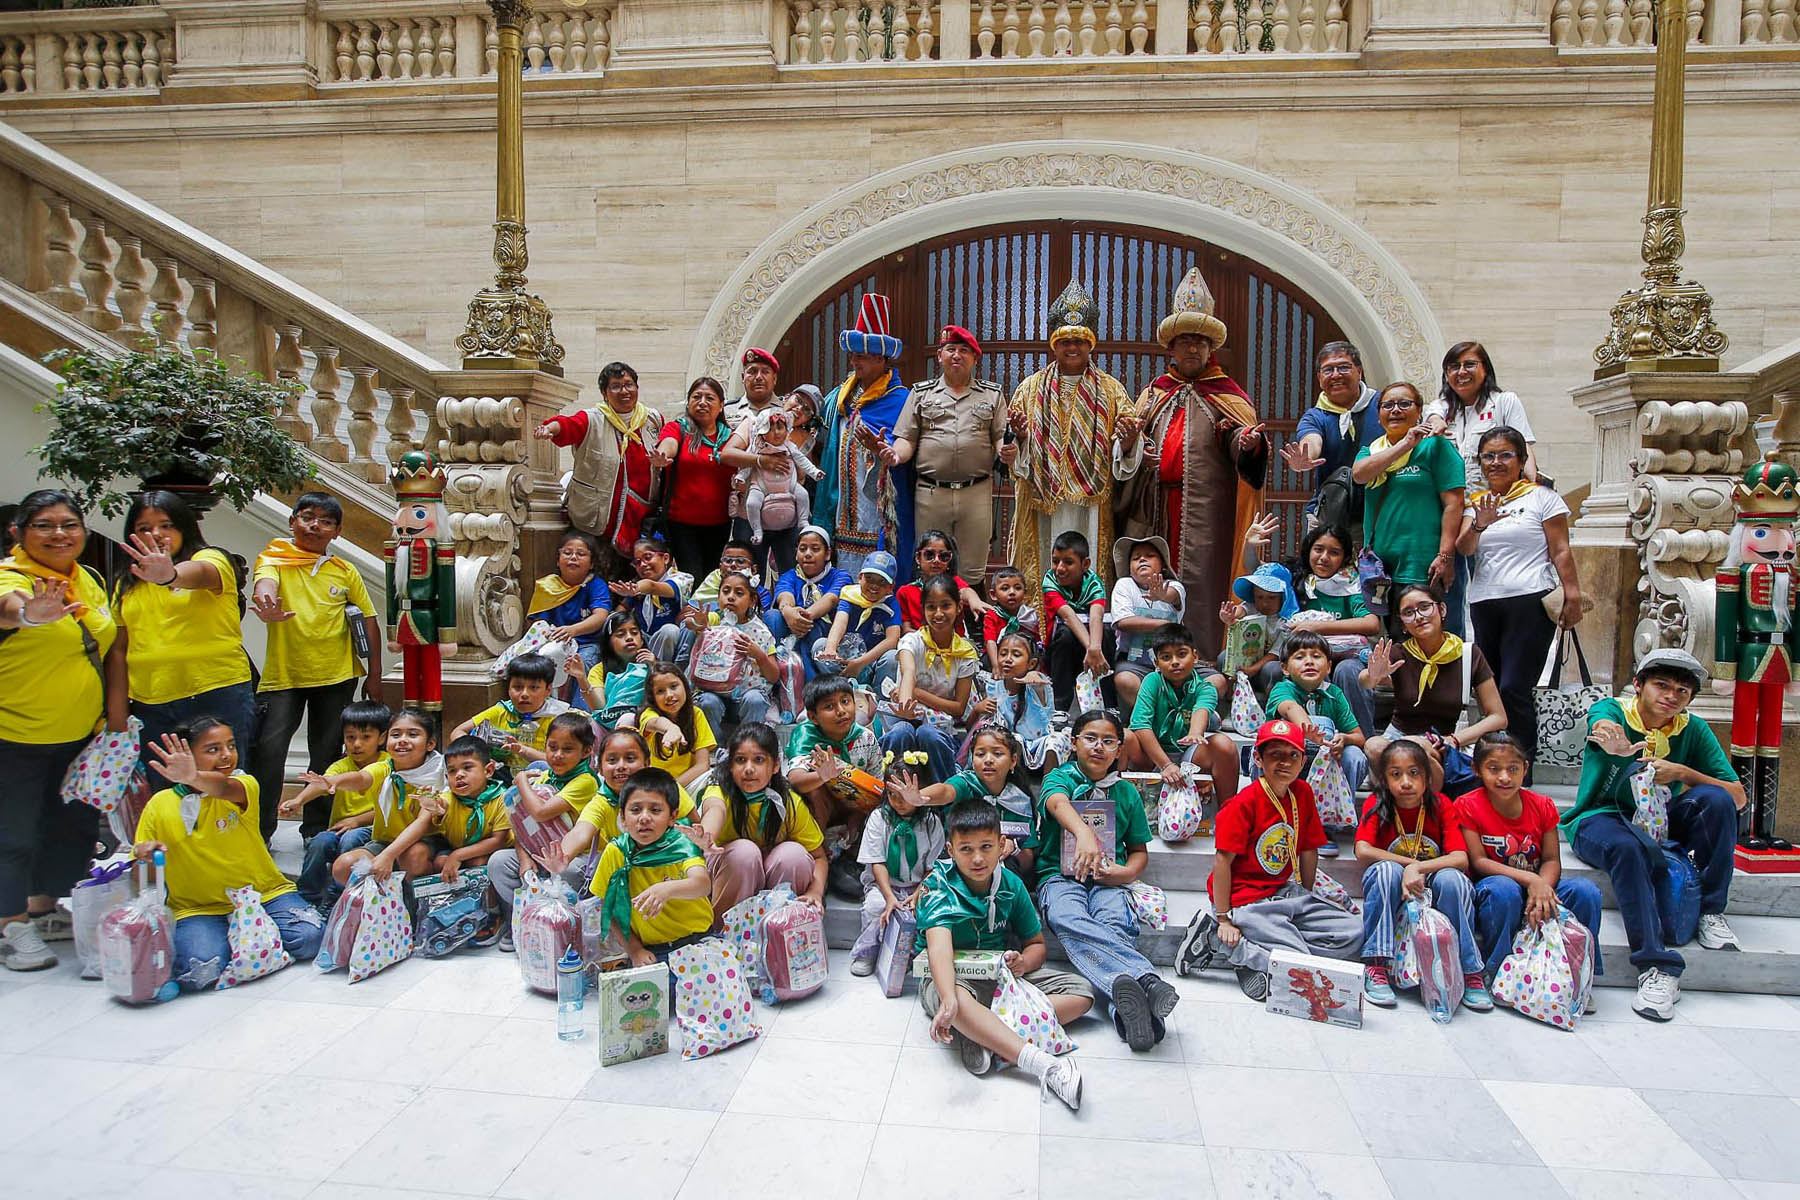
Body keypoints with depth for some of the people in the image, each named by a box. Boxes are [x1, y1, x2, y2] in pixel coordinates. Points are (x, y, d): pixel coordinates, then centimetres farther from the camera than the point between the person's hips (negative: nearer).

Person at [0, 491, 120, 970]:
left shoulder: (88, 580, 5)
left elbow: (112, 648, 9)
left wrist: (116, 712, 4)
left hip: (80, 734, 7)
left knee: (75, 826, 16)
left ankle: (42, 910, 32)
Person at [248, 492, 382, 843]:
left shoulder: (345, 572, 6)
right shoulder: (274, 558, -1)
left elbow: (369, 620, 7)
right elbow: (265, 580, -24)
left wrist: (374, 673, 3)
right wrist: (266, 600, -49)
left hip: (336, 677, 2)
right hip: (283, 674, -2)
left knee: (326, 755, 10)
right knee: (268, 750, -8)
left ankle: (316, 830, 26)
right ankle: (257, 831, 9)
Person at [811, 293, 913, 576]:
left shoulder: (899, 399, -6)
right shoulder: (840, 397, 15)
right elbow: (823, 444, 22)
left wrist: (880, 448, -29)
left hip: (877, 508, -6)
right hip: (843, 509, 6)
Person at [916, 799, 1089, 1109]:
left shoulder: (1011, 885, -5)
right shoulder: (938, 887, -20)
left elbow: (1036, 943, 6)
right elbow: (939, 944, -38)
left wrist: (1024, 962, -19)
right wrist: (949, 1001, -56)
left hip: (1002, 975, 6)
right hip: (953, 977, -5)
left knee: (1081, 991, -10)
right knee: (954, 998, -42)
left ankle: (983, 1035, -29)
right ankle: (1045, 1065, -46)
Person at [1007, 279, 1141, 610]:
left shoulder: (1110, 389, 9)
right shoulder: (1032, 388, 11)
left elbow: (1125, 455, 2)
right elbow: (1015, 455, 7)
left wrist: (1128, 442, -20)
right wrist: (1019, 435, -15)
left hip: (1092, 505, 0)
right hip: (1043, 501, 1)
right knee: (1045, 570, -1)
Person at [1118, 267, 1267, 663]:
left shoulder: (1227, 395, 7)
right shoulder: (1154, 393, 18)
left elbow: (1238, 438, -6)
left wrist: (1249, 441, -29)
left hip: (1206, 509, -3)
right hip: (1155, 506, 4)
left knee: (1199, 583, -5)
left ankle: (1203, 663, 1)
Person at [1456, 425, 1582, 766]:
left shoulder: (1541, 497, 6)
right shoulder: (1476, 503, 17)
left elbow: (1561, 551, 1)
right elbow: (1463, 548, 2)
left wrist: (1573, 596, -7)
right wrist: (1480, 524, -18)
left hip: (1530, 601, -5)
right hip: (1484, 605, 5)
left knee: (1514, 689, -13)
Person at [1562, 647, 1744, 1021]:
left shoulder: (1693, 730, 1)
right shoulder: (1611, 710, -10)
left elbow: (1738, 797, -5)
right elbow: (1604, 726, -38)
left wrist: (1683, 773, -23)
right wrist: (1613, 741, -65)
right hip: (1600, 819, -4)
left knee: (1717, 799, -23)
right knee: (1628, 847, -38)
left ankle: (1711, 910, -11)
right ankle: (1657, 966, -36)